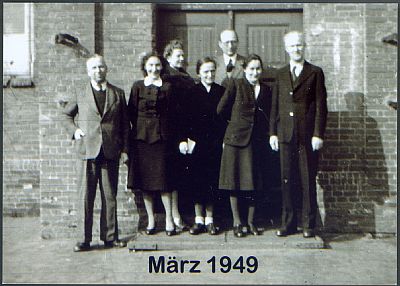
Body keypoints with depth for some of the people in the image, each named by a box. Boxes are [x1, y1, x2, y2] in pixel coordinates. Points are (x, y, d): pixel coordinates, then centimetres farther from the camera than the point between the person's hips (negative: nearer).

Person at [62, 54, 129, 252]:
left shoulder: (117, 94, 10)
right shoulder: (80, 95, 9)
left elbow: (125, 124, 11)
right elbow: (66, 114, 23)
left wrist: (124, 149, 5)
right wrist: (74, 130, 6)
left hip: (111, 153, 1)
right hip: (87, 152, -1)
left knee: (110, 197, 6)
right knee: (86, 198, -1)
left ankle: (110, 236, 16)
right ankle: (85, 239, 7)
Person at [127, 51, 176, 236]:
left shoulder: (167, 87, 6)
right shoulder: (137, 86, 8)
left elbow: (172, 113, 3)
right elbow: (131, 112, 7)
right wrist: (139, 128, -1)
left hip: (161, 136, -1)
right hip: (141, 137, 2)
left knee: (163, 178, -4)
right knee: (145, 180, 4)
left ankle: (169, 219, 5)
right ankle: (150, 220, 14)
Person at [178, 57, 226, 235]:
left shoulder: (221, 91, 6)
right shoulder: (192, 92, 3)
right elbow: (185, 118, 0)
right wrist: (183, 139, -7)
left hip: (216, 143, 1)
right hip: (196, 143, -1)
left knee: (213, 180, 4)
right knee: (197, 180, 3)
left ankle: (209, 220, 15)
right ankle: (198, 219, 14)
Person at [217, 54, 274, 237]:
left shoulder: (267, 90, 10)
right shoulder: (236, 85, -1)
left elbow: (268, 116, 17)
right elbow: (221, 109, 1)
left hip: (258, 141, 4)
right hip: (237, 138, -3)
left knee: (255, 181, 7)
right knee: (235, 180, 1)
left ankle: (250, 221, 19)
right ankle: (237, 222, 11)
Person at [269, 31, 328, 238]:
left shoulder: (315, 73, 4)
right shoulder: (281, 74, 15)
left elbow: (320, 106, -1)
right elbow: (275, 105, 13)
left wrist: (318, 134, -8)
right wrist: (273, 132, 6)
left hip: (308, 135, -3)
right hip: (286, 135, 3)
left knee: (308, 181, 2)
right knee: (287, 180, 5)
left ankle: (308, 224, 11)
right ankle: (288, 223, 14)